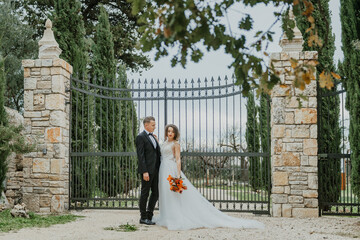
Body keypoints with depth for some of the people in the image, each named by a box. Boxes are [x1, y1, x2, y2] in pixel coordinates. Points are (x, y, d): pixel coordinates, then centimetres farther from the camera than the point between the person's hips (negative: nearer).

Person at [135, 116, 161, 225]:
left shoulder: (153, 136, 16)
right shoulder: (140, 137, -9)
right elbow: (140, 156, -16)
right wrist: (144, 172, -20)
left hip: (155, 170, 8)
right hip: (147, 170, -8)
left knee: (156, 193, 10)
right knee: (145, 193, 1)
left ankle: (149, 215, 22)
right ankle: (143, 217, 12)